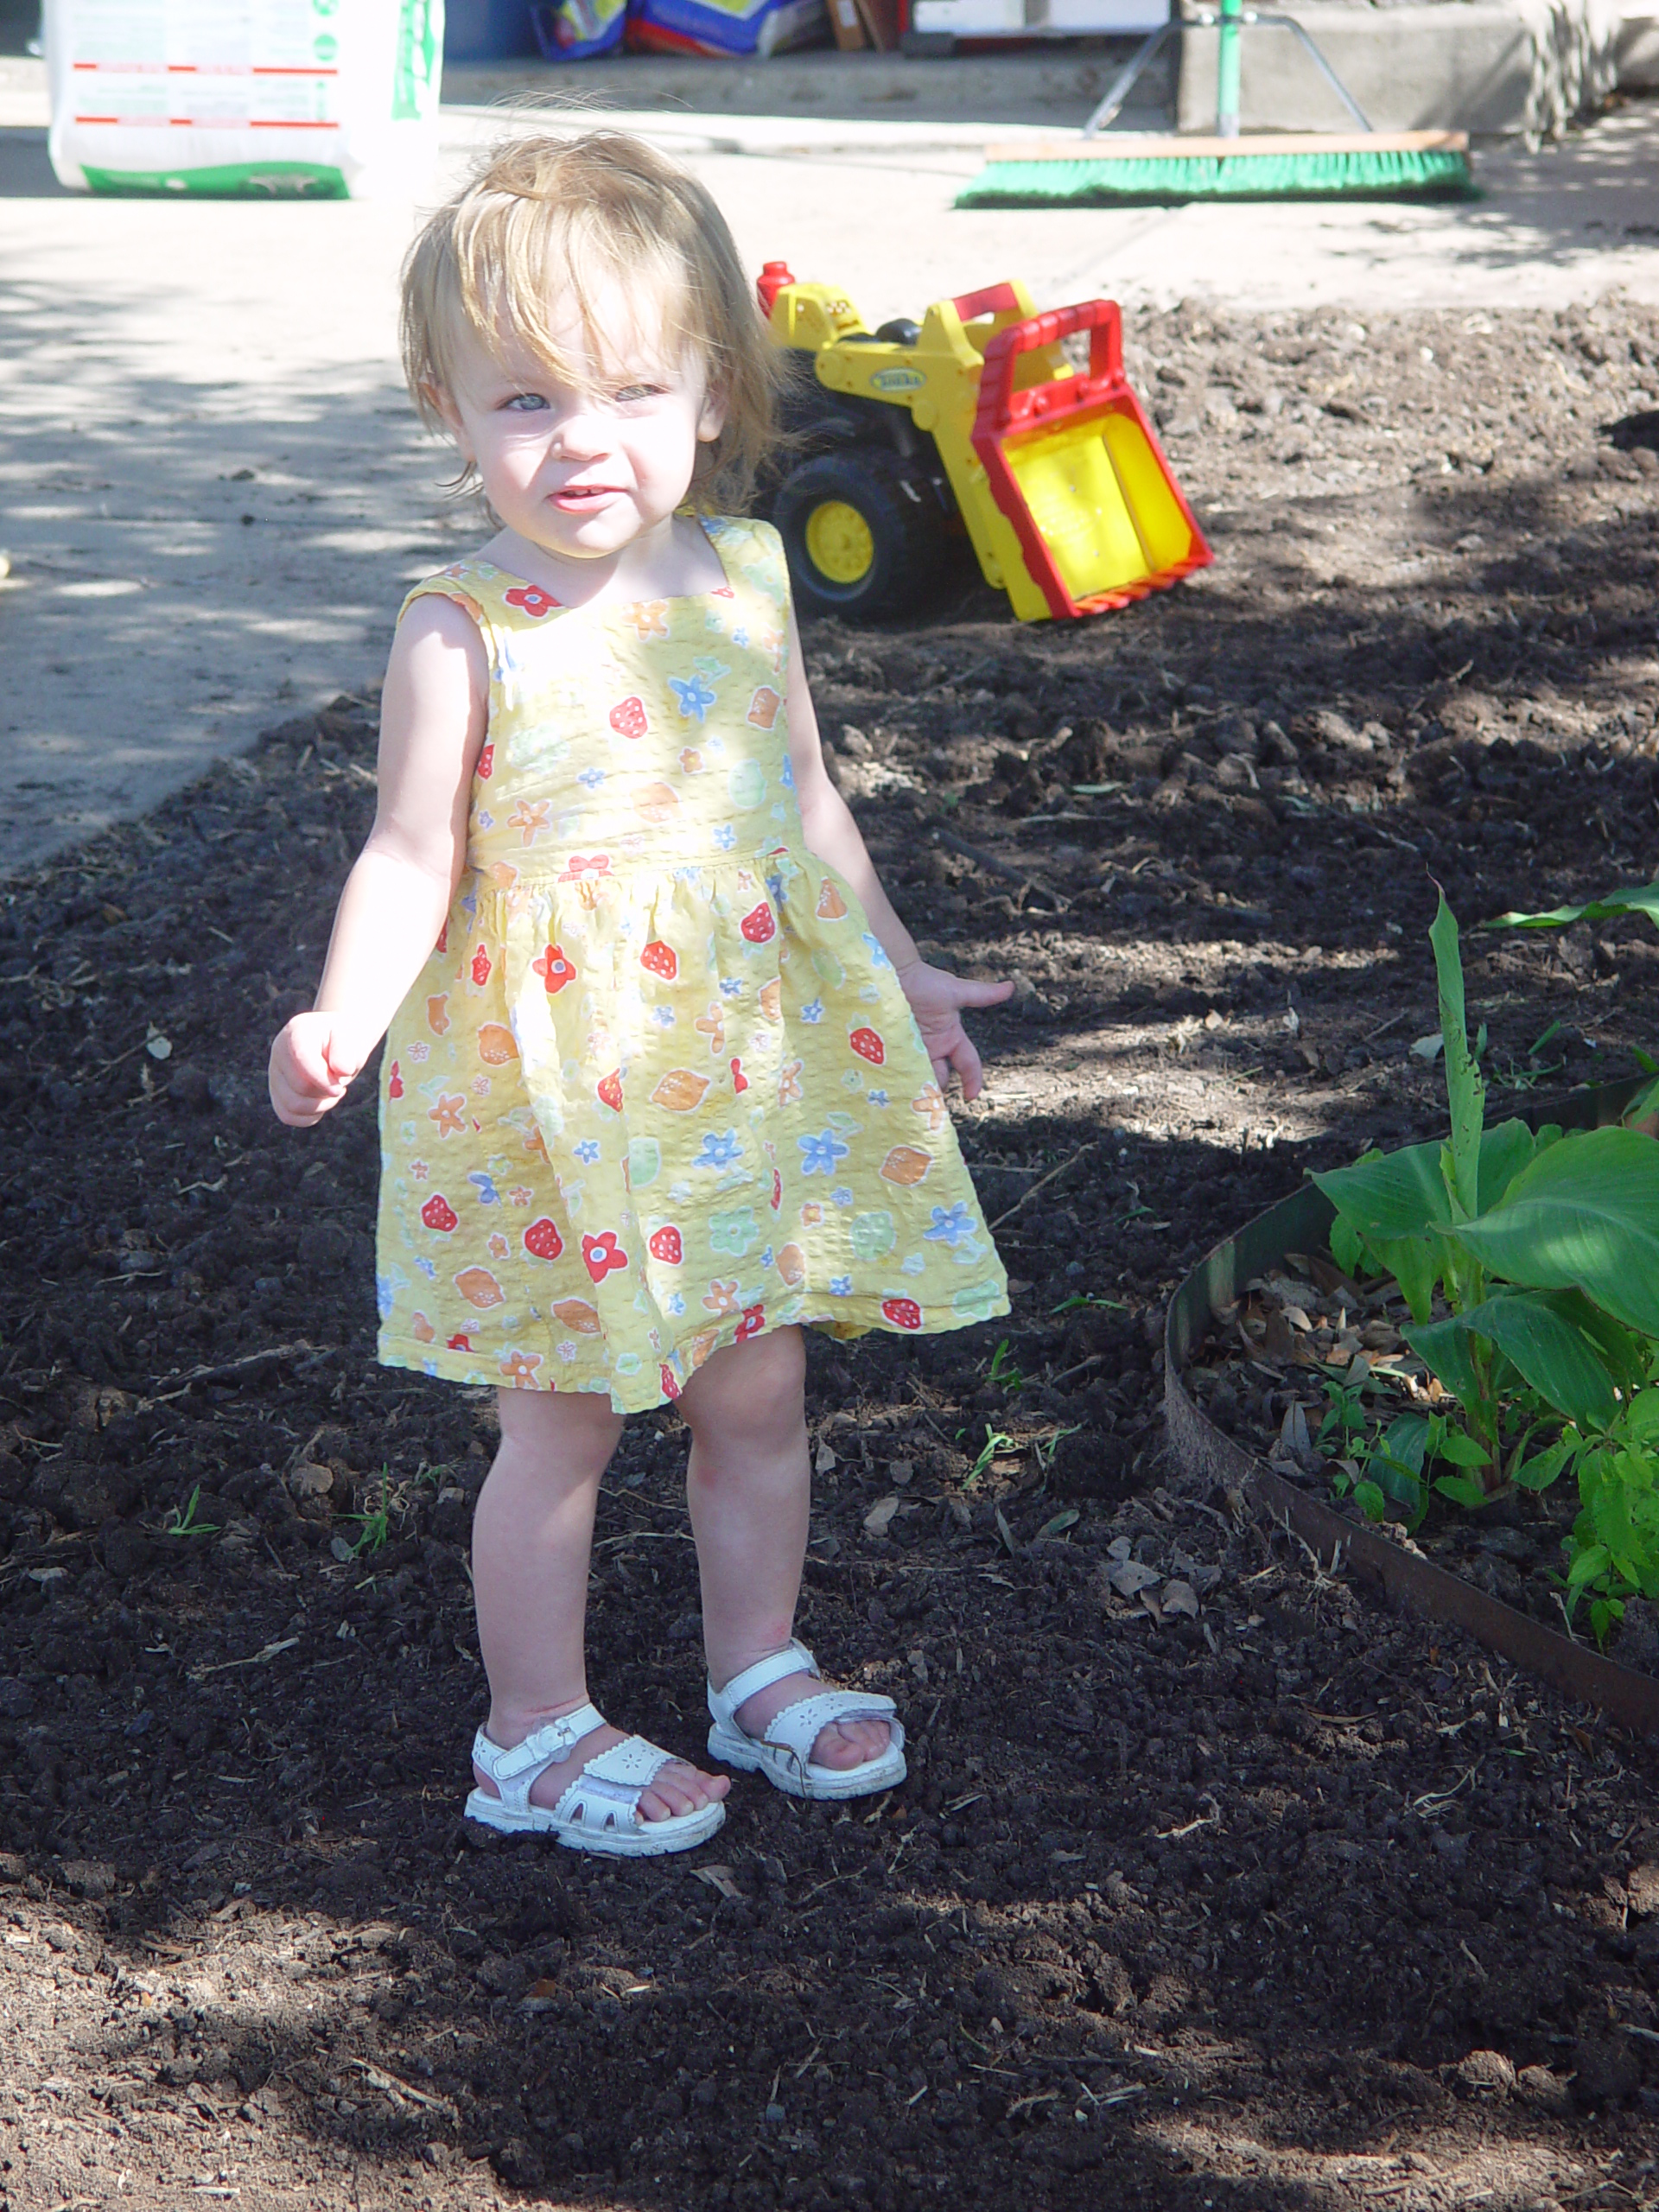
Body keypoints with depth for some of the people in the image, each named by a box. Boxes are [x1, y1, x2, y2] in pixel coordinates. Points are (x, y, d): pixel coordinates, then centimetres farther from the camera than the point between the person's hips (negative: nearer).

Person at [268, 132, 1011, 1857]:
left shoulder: (743, 574, 1)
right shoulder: (461, 632, -14)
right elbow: (412, 859, -12)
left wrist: (896, 972, 20)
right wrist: (341, 1020, -28)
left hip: (756, 1052, 5)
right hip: (551, 1083, -4)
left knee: (757, 1390, 14)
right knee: (561, 1423, 6)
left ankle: (758, 1666, 34)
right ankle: (535, 1729, 22)